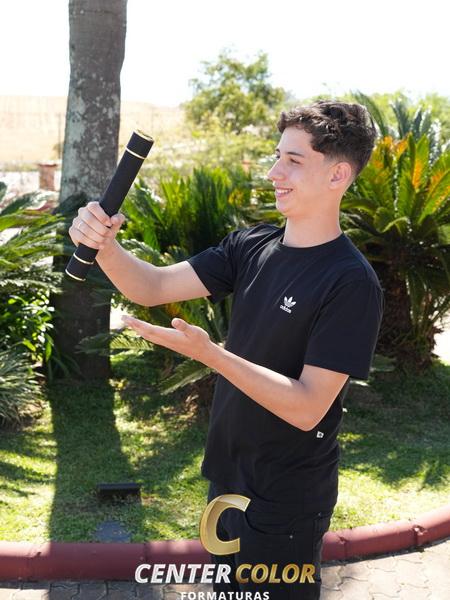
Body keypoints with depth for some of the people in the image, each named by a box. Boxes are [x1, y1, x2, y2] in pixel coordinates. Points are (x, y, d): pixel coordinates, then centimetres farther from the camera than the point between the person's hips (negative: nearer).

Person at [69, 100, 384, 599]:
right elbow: (153, 287, -5)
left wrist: (208, 352, -33)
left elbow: (308, 409, -26)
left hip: (285, 504, -6)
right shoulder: (252, 246, -2)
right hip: (227, 478, 7)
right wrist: (104, 245, -23)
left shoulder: (351, 284, -23)